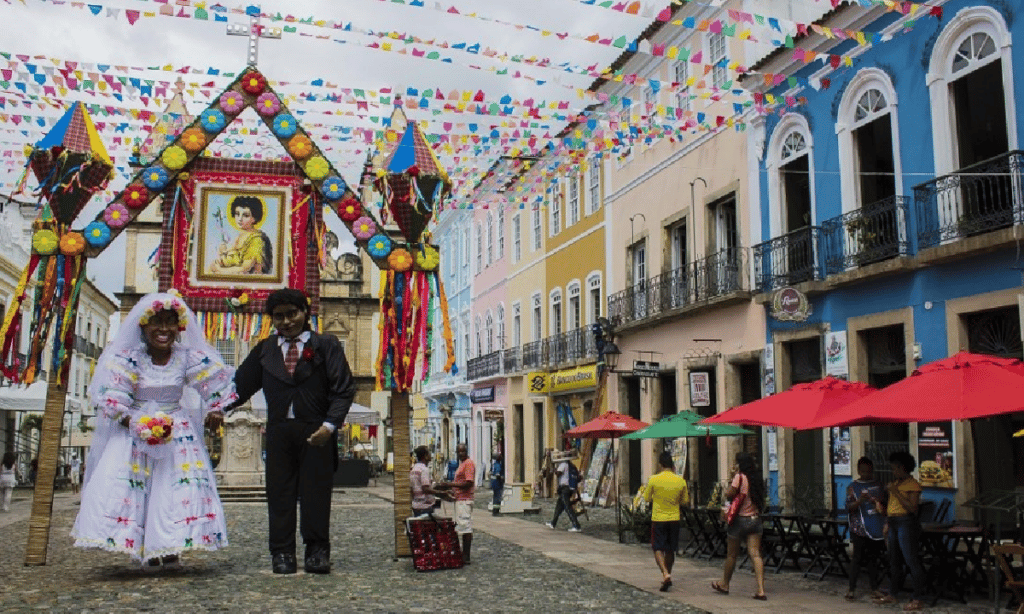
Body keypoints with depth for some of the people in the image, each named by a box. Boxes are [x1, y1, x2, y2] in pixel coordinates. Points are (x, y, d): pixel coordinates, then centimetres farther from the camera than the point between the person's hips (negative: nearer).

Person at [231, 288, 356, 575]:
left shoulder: (326, 345, 3)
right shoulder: (265, 350, 13)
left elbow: (344, 389, -3)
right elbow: (242, 385, 16)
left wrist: (330, 425, -13)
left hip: (316, 430, -3)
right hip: (279, 430, 3)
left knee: (316, 493, 1)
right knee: (280, 492, 4)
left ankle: (317, 551, 11)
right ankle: (282, 553, 13)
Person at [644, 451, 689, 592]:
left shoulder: (654, 479, -11)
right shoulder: (681, 481, -4)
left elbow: (647, 498, 1)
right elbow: (685, 502, 6)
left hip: (658, 519, -3)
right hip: (674, 519, 3)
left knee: (658, 549, 2)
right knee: (670, 550, 15)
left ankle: (665, 574, -18)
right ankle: (667, 576, 25)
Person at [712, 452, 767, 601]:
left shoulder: (740, 477, -12)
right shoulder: (757, 478, 7)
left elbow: (728, 494, -17)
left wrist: (732, 480, -5)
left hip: (740, 519, -5)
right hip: (755, 519, 5)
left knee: (731, 554, 10)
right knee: (755, 554, 0)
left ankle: (724, 584, 26)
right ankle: (761, 590, -9)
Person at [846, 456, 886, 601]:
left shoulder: (878, 485, 10)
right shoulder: (853, 487, -2)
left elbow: (885, 502, 20)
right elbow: (849, 508, -8)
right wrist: (861, 500, -25)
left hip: (876, 528, 4)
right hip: (860, 528, -4)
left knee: (873, 558, 11)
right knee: (857, 558, -2)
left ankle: (874, 588, 20)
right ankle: (852, 589, 4)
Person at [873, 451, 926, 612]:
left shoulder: (913, 485, -9)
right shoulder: (895, 483, 17)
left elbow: (912, 508, -18)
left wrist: (896, 492, -17)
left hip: (907, 523, -9)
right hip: (893, 524, 9)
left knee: (912, 561, -7)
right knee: (894, 561, 15)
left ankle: (917, 600, -3)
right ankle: (892, 595, 24)